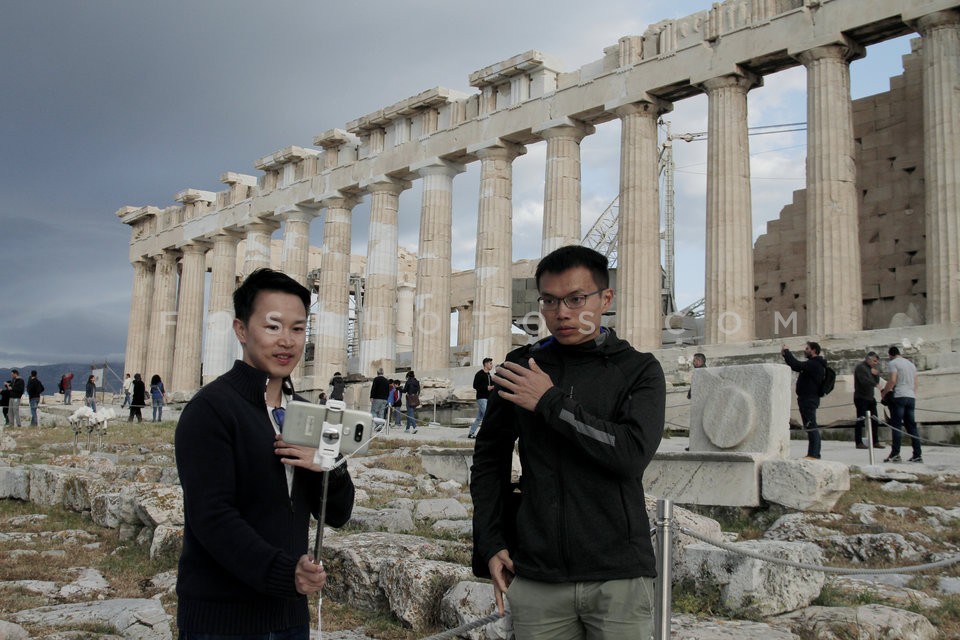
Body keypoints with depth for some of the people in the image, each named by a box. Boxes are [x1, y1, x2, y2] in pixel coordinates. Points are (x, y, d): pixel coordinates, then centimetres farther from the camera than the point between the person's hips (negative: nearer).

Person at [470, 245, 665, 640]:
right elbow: (489, 459, 12)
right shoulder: (520, 368, 5)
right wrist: (489, 545, 6)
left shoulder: (639, 369, -1)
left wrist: (551, 402, -14)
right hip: (535, 578, 2)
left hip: (619, 577, -2)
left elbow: (633, 453, -17)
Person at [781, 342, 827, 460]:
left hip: (809, 399, -11)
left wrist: (786, 352, -14)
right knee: (811, 427, 13)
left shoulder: (814, 364, -15)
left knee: (811, 426, -11)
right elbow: (798, 366, 23)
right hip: (808, 398, 11)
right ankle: (813, 453, 17)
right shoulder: (813, 363, 18)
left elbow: (797, 365, -25)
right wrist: (786, 355, 14)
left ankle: (814, 454, -12)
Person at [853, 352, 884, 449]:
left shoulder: (871, 368, 19)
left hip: (870, 398, 9)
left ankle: (875, 442, 14)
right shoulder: (860, 367, -9)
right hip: (861, 397, -9)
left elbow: (876, 381, 14)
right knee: (860, 421, -6)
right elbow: (864, 380, -23)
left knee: (874, 420, 8)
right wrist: (876, 385, -30)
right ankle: (859, 443, -4)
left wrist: (876, 374, -3)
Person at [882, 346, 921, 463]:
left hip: (899, 396, -7)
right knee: (911, 426, 8)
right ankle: (918, 454, 5)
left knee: (896, 426, -7)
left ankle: (895, 454, -12)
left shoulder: (892, 363, -2)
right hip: (911, 397, 7)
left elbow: (892, 380, -13)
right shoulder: (911, 364, 22)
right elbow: (915, 384, 21)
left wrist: (884, 392, -2)